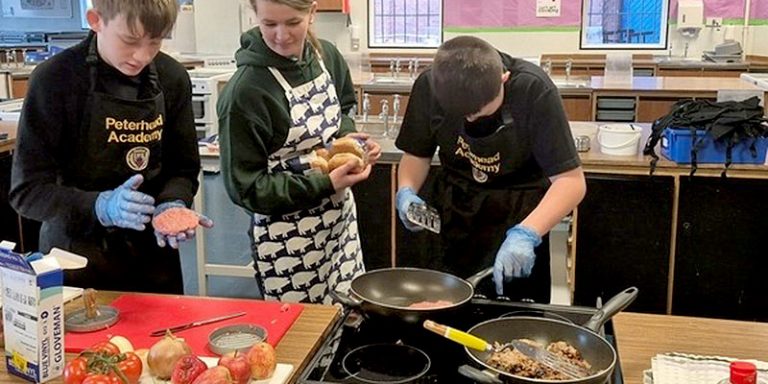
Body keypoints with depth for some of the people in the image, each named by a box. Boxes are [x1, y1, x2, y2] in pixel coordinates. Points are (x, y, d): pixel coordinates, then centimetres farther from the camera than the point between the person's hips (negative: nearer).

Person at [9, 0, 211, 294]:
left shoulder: (172, 78, -3)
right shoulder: (55, 79, -14)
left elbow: (184, 169, 5)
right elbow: (27, 190, -13)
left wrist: (173, 204, -16)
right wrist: (100, 207, -28)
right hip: (77, 261, -3)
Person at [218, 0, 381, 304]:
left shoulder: (327, 55, -2)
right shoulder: (244, 91, -21)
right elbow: (245, 188, -15)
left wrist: (349, 139, -4)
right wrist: (325, 184, -22)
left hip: (341, 217, 6)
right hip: (287, 244, -6)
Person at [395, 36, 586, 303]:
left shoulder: (534, 90, -25)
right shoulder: (429, 85, -15)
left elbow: (571, 180, -26)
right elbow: (417, 153, 1)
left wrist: (526, 234, -39)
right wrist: (406, 191, -19)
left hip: (517, 215, -2)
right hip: (454, 211, 3)